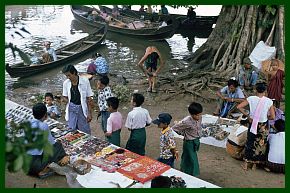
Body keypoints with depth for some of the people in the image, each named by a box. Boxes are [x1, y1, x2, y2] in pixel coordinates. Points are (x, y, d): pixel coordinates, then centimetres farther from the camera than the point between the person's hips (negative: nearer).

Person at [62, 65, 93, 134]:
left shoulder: (85, 81, -10)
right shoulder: (66, 83, 0)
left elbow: (89, 98, -7)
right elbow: (65, 97, 13)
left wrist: (89, 113, -8)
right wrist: (64, 99, -11)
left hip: (82, 109, -3)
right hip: (71, 109, 3)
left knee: (85, 132, 4)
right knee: (72, 130, 6)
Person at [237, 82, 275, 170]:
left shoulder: (251, 99, -11)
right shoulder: (269, 101, -13)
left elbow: (239, 107, -14)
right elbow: (272, 117, -11)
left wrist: (247, 115, -3)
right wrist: (265, 117, 8)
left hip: (253, 124, 1)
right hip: (263, 126, -1)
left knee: (250, 142, 17)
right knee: (260, 144, 16)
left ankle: (246, 163, 24)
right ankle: (254, 164, 26)